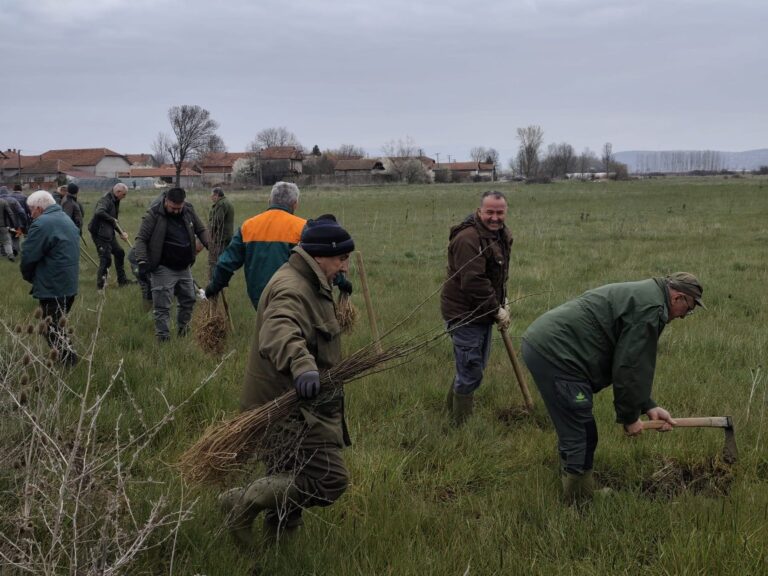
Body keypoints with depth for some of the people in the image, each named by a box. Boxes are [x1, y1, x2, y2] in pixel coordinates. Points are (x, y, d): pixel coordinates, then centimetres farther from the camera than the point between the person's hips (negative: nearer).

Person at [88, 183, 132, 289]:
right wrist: (112, 220, -25)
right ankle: (100, 284, 1)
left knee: (119, 253, 18)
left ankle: (122, 280, 28)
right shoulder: (105, 200, -17)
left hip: (109, 234, 10)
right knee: (106, 258, -9)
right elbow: (99, 212, -37)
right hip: (100, 233, -10)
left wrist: (121, 233, 11)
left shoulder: (114, 201, 14)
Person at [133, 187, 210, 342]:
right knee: (162, 306, -5)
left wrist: (209, 245, -5)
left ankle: (183, 330, 38)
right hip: (163, 269, -6)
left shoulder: (189, 210, 0)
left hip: (184, 267, 6)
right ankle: (163, 338, 2)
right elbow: (141, 239, -13)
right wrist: (142, 262, -23)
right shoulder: (154, 214, -15)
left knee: (188, 300, 18)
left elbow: (201, 230, 13)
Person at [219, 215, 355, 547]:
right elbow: (280, 333, -43)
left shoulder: (307, 284, 15)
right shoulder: (291, 289, -21)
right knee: (329, 480, -14)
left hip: (301, 407, 11)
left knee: (292, 475, 19)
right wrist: (302, 366, -60)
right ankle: (243, 502, -7)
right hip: (293, 408, -11)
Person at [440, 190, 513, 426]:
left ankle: (451, 411, 38)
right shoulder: (468, 239, -23)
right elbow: (473, 282, -27)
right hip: (464, 314, -10)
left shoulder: (502, 235, 9)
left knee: (473, 367, 20)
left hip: (483, 312, 10)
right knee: (470, 373, -5)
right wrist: (497, 310, -19)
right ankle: (461, 425, 8)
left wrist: (502, 302, 9)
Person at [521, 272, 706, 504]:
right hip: (554, 352, -11)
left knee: (576, 433, 22)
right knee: (580, 437, -5)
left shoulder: (642, 295, 22)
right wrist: (630, 417, 0)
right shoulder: (651, 308, -11)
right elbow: (629, 367, -12)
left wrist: (648, 406, 21)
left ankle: (575, 497, 34)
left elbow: (632, 362, 26)